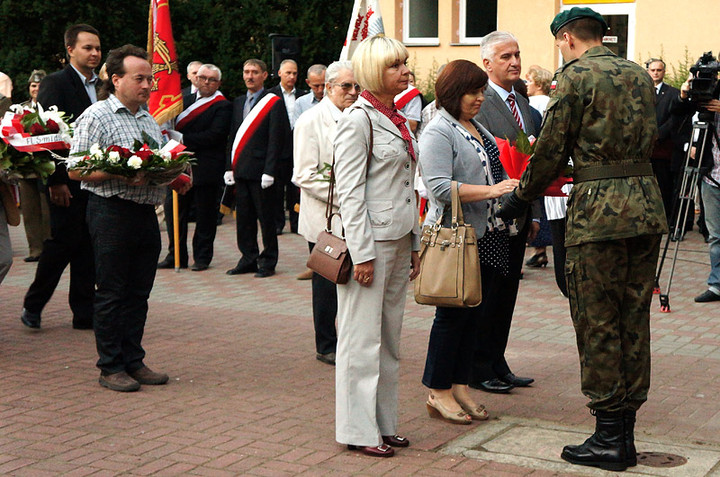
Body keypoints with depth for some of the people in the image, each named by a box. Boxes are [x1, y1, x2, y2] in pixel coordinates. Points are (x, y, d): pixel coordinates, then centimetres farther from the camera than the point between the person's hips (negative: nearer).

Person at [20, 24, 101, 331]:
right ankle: (33, 304, 16)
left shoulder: (100, 87, 13)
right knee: (64, 241, -2)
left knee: (88, 246, 8)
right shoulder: (55, 83, -6)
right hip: (67, 182, -6)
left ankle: (84, 313, 14)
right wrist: (56, 180, -16)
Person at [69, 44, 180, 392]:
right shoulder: (97, 117, -5)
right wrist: (122, 175, -20)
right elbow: (76, 170, -11)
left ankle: (133, 361, 18)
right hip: (111, 211, -7)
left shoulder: (149, 120, 19)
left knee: (138, 293, 10)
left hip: (146, 213, 7)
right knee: (112, 293, -1)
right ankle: (110, 367, 7)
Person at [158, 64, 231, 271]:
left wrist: (183, 139, -18)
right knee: (173, 210, 7)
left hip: (205, 169, -6)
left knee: (205, 215, 2)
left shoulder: (223, 106, -5)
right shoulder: (186, 100, 16)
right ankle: (176, 256, 17)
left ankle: (202, 257, 13)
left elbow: (214, 135, -17)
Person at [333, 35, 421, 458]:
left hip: (399, 241, 9)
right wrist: (363, 254, -18)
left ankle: (385, 423, 20)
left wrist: (415, 243, 17)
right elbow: (350, 193, -14)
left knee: (390, 337, 12)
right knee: (363, 339, -1)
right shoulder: (358, 120, -10)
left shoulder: (399, 120, 15)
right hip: (372, 239, -8)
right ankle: (359, 429, 7)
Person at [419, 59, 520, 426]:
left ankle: (460, 387, 20)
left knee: (475, 313, 10)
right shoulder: (438, 132, -10)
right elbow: (440, 187, -21)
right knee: (453, 314, -2)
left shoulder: (478, 128, 17)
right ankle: (438, 392, 9)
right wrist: (490, 191, -24)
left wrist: (512, 187, 12)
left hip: (488, 235, 8)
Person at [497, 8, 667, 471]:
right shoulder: (639, 75, 15)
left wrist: (519, 197, 9)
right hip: (647, 203, 7)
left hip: (598, 210, -7)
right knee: (634, 321, 10)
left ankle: (608, 439, 5)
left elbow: (551, 150, -5)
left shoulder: (576, 76, -6)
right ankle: (626, 435, 17)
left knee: (597, 323, 1)